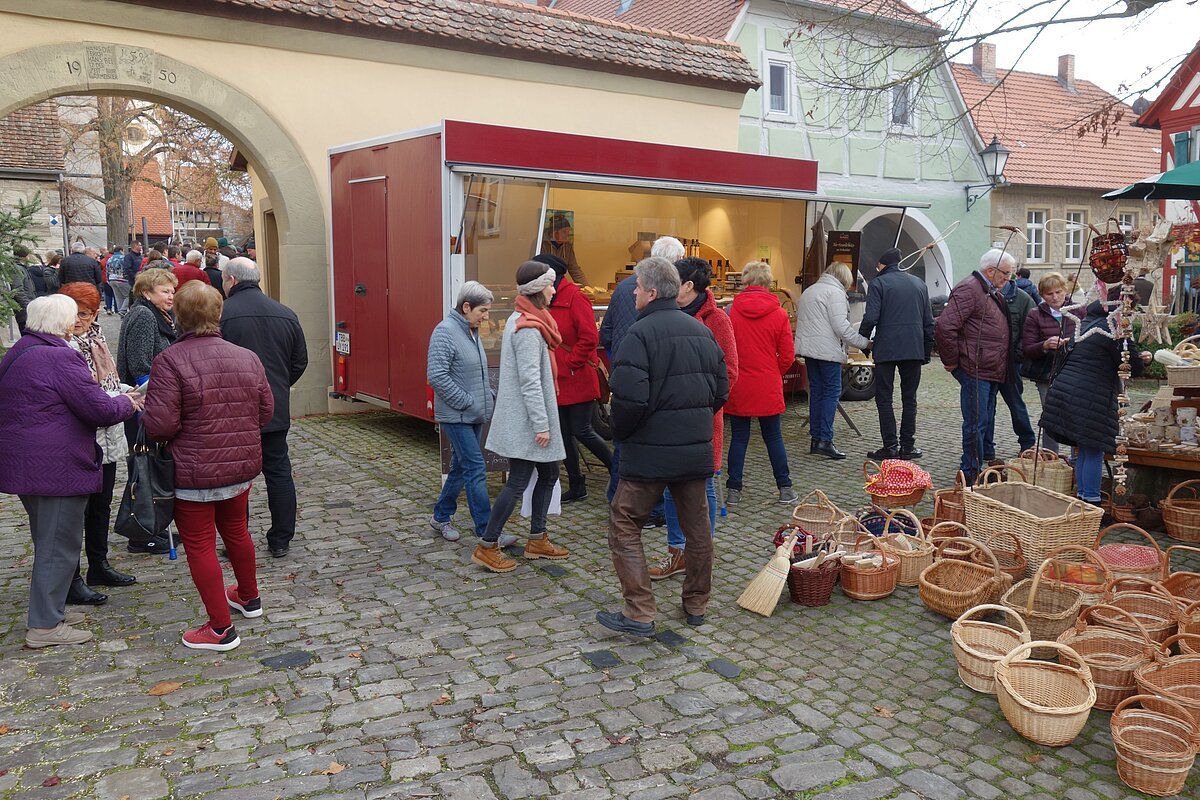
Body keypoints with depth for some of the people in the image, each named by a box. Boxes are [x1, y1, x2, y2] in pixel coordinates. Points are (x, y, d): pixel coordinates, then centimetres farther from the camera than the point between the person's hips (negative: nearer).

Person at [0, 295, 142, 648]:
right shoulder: (59, 357, -18)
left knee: (49, 540, 22)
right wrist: (128, 403, 0)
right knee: (60, 544, 1)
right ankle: (45, 626, 7)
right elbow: (101, 409, -21)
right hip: (57, 469, -10)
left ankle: (50, 608, 34)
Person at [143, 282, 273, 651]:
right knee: (236, 531, 25)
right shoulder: (247, 357, 0)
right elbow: (266, 412, 7)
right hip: (241, 467, 6)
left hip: (194, 472, -6)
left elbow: (159, 426, -21)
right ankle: (249, 597, 44)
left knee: (200, 545, 5)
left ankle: (221, 628, 10)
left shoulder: (170, 361, -17)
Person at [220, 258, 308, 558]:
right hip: (277, 411, 4)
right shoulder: (286, 314, 3)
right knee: (279, 473, 12)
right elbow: (300, 361, 9)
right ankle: (281, 541, 18)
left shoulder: (221, 314, -12)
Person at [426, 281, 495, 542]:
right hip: (456, 416, -9)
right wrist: (467, 402, -19)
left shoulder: (472, 332, 12)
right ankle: (487, 531, -4)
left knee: (461, 468, 16)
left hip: (474, 416, 9)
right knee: (475, 470, -9)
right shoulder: (445, 332, -15)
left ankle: (441, 517, 31)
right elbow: (437, 376, -22)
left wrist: (489, 397, 12)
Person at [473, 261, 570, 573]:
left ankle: (537, 540, 26)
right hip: (525, 421, -10)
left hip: (523, 419, 10)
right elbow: (530, 381, -22)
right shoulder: (528, 328, -19)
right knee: (518, 483, -4)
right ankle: (487, 547, 5)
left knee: (548, 474, 16)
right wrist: (541, 424, -21)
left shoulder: (521, 320, 12)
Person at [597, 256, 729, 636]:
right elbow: (721, 390, 12)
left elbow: (629, 398, -22)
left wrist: (621, 433, -5)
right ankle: (696, 605, 30)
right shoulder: (701, 330, 9)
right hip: (697, 449, 7)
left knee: (624, 525, 4)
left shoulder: (640, 333, -15)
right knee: (697, 526, 16)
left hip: (651, 451, -7)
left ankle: (640, 612, 3)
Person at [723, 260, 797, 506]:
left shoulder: (731, 311, -7)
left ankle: (733, 490, 11)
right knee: (773, 437, 11)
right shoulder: (778, 313, -5)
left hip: (737, 388, 0)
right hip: (769, 389, 0)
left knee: (739, 438, 9)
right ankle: (785, 488, 18)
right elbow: (787, 356, -2)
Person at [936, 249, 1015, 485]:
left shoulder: (994, 293, 20)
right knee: (975, 423, -6)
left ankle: (972, 468, 22)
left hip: (993, 371, 10)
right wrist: (951, 361, -16)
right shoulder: (968, 289, -13)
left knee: (980, 422, 14)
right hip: (975, 370, -10)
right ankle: (971, 473, 1)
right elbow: (945, 325, -23)